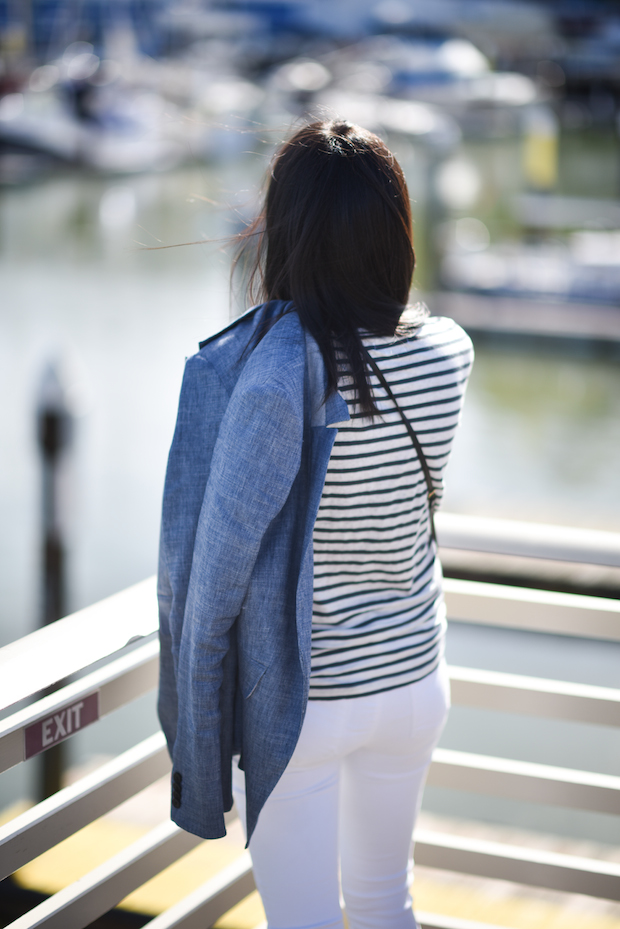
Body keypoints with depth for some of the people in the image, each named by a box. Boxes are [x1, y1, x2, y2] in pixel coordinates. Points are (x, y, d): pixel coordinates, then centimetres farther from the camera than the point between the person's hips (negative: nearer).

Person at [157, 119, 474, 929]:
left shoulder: (273, 377, -27)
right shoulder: (446, 355, -11)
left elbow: (220, 555, -20)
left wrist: (197, 704, -7)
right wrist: (282, 298, 10)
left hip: (297, 700, -5)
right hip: (412, 678, 5)